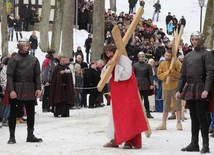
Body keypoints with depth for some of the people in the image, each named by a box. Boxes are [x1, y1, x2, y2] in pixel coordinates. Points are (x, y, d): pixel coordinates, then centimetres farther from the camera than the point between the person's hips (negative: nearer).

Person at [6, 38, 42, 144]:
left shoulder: (34, 60, 8)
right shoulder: (14, 60, -3)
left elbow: (37, 75, 9)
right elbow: (9, 75, -7)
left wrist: (38, 88, -1)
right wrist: (11, 90, -15)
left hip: (30, 91, 4)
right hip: (16, 91, -4)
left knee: (31, 112, 8)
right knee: (13, 112, 2)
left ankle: (30, 135, 18)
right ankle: (12, 136, 9)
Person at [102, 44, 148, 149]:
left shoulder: (124, 59, -9)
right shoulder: (109, 63, 12)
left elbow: (127, 74, -21)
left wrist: (116, 65, -17)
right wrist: (107, 67, -12)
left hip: (127, 92, -7)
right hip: (116, 94, 8)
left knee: (127, 114, -12)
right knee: (116, 115, 7)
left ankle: (129, 140, -14)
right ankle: (116, 139, 11)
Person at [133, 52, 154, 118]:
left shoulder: (147, 65, 4)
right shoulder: (135, 65, 2)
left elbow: (150, 75, 2)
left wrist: (151, 84, -6)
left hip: (145, 84, 0)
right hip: (137, 84, 0)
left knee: (146, 99, 3)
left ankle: (148, 113, 8)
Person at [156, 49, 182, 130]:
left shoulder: (177, 62, -3)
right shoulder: (162, 64, 7)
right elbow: (159, 75, -1)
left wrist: (172, 72, -21)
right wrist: (167, 73, -17)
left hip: (175, 86, -3)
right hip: (165, 87, 3)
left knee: (177, 104, 0)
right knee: (166, 106, 9)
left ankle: (179, 123, 7)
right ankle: (163, 123, 14)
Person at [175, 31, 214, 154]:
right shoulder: (188, 56, 18)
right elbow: (183, 75, 20)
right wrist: (179, 90, 13)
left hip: (200, 90, -6)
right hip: (189, 90, 6)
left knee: (201, 116, -8)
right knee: (194, 117, 10)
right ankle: (194, 143, 14)